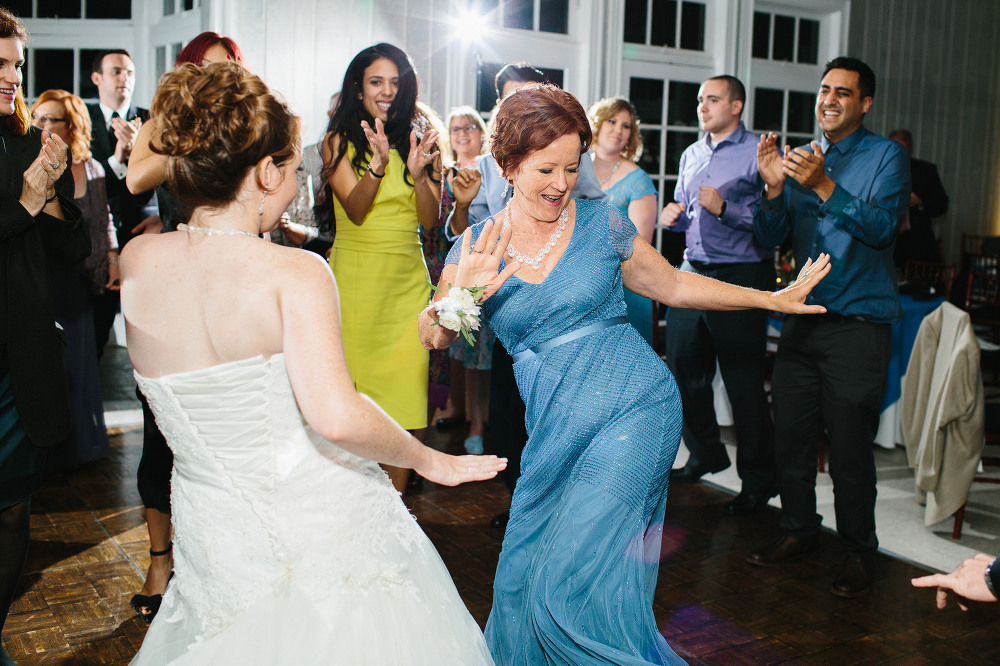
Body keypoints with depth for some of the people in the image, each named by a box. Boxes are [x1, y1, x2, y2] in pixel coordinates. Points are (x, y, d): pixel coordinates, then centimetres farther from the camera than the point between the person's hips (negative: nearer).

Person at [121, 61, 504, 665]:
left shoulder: (136, 261, -4)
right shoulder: (296, 272, -20)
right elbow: (337, 416, -30)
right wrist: (429, 459, -17)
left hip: (216, 544, 4)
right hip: (325, 523, -4)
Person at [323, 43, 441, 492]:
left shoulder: (421, 140, 8)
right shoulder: (339, 140, 2)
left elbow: (431, 220, 2)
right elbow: (355, 210, -9)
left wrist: (418, 172, -16)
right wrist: (378, 163, -24)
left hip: (407, 281, 2)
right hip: (355, 278, -2)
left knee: (404, 396, 0)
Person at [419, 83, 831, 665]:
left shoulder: (601, 223, 2)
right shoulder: (476, 248, 4)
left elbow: (675, 286, 13)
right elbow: (433, 337, -6)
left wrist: (773, 299, 12)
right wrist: (459, 297, -28)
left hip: (634, 407, -3)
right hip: (556, 431, 3)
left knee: (576, 583, -10)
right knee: (524, 579, 4)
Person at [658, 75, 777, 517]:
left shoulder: (759, 153, -6)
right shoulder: (691, 155, 17)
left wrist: (725, 208, -22)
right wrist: (672, 216, 5)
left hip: (739, 277, -7)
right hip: (692, 273, 7)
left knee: (744, 383, -1)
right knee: (684, 370, 13)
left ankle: (757, 484, 12)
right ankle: (706, 455, 35)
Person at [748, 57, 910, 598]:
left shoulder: (885, 155, -1)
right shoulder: (801, 158, 13)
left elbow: (882, 227, -16)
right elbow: (770, 238, 7)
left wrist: (823, 185, -25)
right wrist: (774, 187, -10)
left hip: (859, 325, -5)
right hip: (802, 321, 5)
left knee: (849, 448, -2)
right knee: (791, 435, 9)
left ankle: (857, 550, 15)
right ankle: (798, 531, 27)